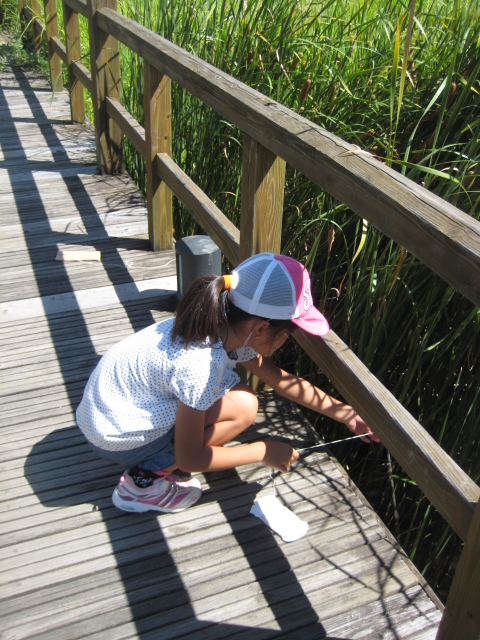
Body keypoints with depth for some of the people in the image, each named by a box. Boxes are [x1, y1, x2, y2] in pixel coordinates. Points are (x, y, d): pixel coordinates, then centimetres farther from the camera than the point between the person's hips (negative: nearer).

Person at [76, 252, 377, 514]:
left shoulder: (226, 328, -7)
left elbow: (280, 379, 7)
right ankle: (146, 480, -5)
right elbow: (188, 459, -19)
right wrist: (263, 451, -11)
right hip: (115, 435, -8)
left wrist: (344, 413, 8)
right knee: (242, 407, -14)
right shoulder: (200, 364, -31)